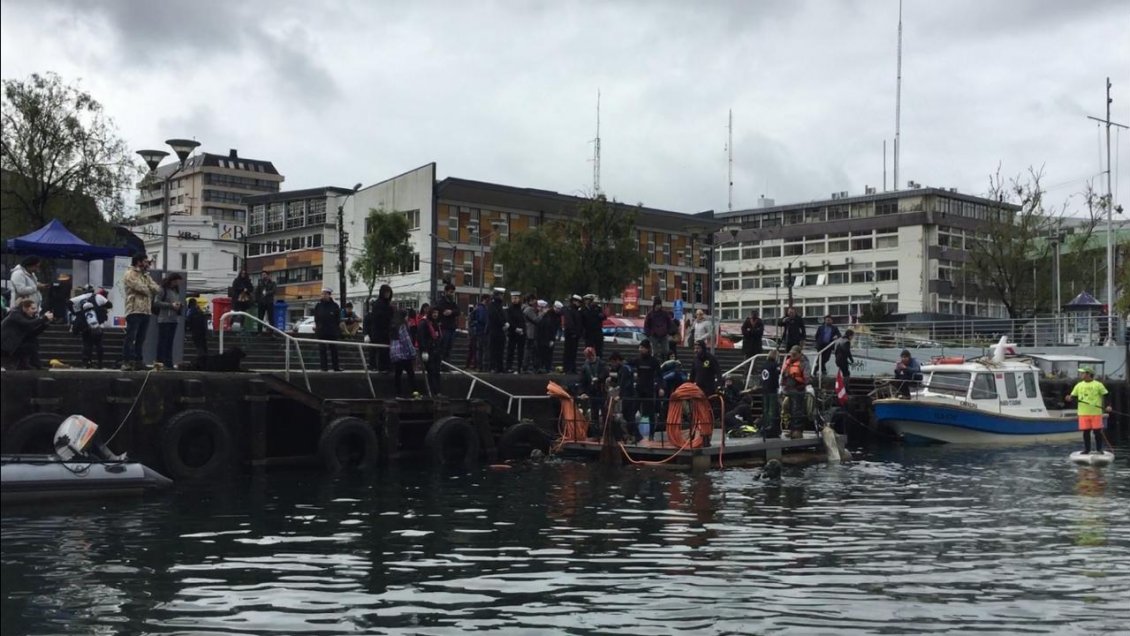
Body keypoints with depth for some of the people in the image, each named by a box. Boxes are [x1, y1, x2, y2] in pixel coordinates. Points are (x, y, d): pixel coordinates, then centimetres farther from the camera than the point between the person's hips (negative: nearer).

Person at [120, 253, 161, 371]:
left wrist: (147, 288, -6)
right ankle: (126, 363, -11)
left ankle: (137, 361, 12)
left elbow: (157, 288, 11)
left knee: (140, 339, 9)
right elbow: (141, 288, -14)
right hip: (134, 311, -8)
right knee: (130, 338, -10)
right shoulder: (130, 274, -2)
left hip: (146, 311, 8)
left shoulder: (146, 276, 24)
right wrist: (150, 290, 5)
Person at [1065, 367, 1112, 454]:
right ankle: (1087, 449, 15)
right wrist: (1069, 399, -13)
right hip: (1083, 413, 3)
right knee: (1086, 431, 4)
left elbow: (1105, 396, 2)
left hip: (1096, 412, -3)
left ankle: (1099, 449, 11)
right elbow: (1073, 396, 10)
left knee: (1097, 431, 0)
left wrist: (1108, 406, -11)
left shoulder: (1098, 385, 0)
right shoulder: (1079, 385, 9)